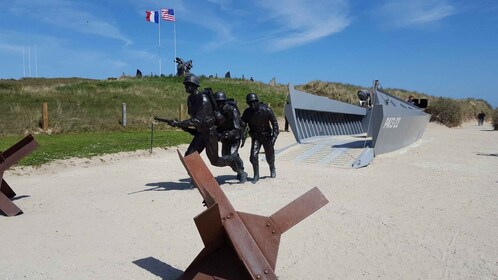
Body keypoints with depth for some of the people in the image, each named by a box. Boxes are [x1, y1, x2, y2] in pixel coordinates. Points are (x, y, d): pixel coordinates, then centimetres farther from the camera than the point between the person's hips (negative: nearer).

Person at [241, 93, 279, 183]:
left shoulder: (266, 110, -20)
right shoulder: (247, 112, -13)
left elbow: (274, 123, -12)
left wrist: (274, 136, -19)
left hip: (267, 136, -1)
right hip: (255, 137, 1)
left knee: (269, 157, 11)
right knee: (253, 156, -14)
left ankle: (272, 169, 43)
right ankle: (256, 175, 5)